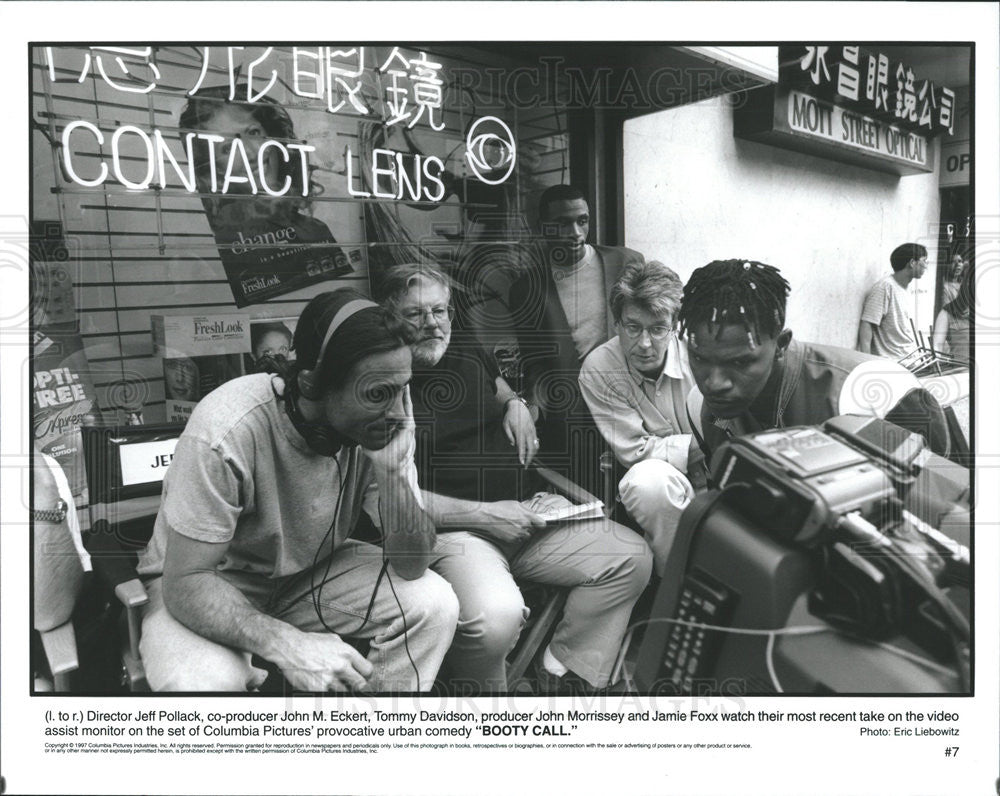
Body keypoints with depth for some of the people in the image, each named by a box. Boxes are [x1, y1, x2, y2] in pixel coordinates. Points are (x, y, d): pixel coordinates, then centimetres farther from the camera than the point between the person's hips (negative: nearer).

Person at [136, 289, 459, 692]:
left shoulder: (384, 422, -18)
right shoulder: (227, 432, -32)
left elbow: (412, 566, -16)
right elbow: (186, 582, -27)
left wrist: (392, 471, -33)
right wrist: (286, 643, -43)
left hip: (310, 572, 4)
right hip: (212, 584, -4)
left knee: (433, 603, -17)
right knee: (203, 681, -35)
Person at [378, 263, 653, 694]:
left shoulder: (467, 349, 14)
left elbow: (503, 391, 36)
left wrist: (517, 406, 10)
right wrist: (488, 515, -17)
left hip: (528, 509, 8)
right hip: (455, 528, -7)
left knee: (631, 557, -3)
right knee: (495, 616, -35)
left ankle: (565, 674, 8)